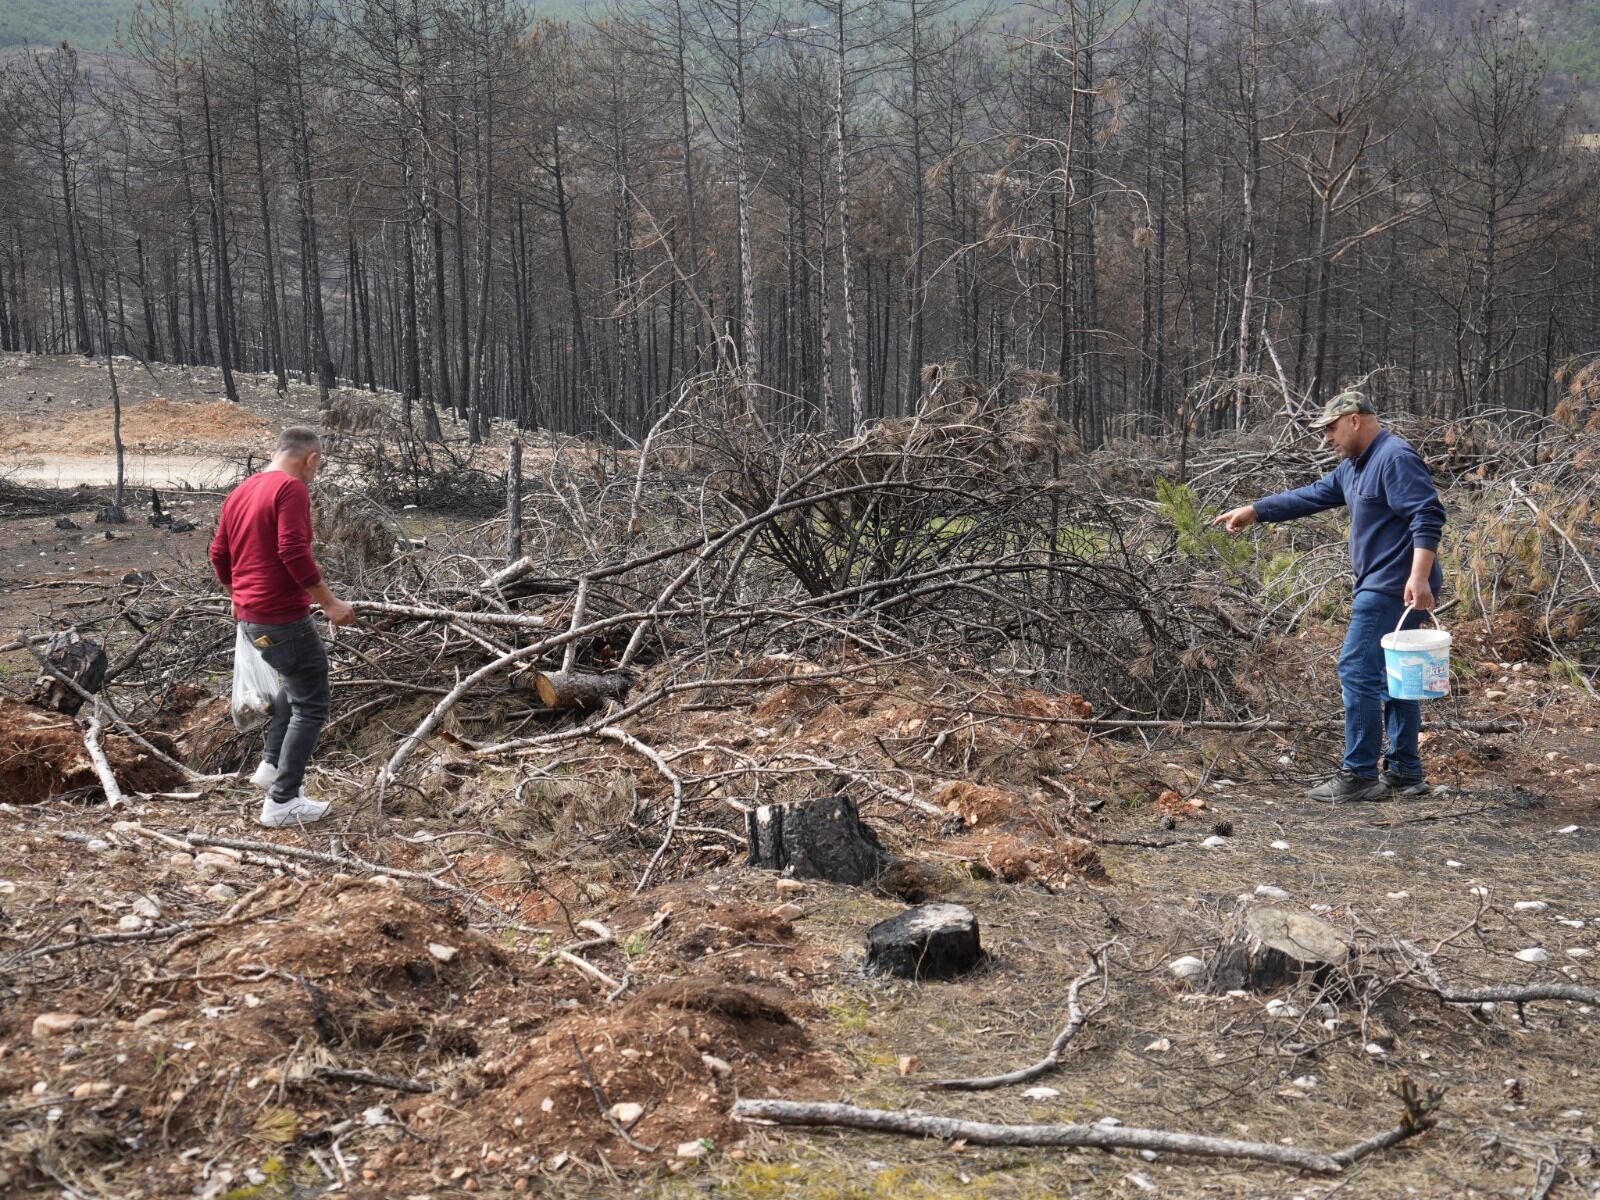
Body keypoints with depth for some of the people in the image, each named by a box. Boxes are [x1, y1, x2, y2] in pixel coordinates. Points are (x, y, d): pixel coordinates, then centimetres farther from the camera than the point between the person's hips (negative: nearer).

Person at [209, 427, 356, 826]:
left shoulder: (241, 492, 12)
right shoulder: (292, 489, -15)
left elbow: (219, 554, 19)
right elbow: (294, 553, -25)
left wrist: (236, 597, 33)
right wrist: (330, 602, -19)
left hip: (250, 616, 9)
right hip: (284, 616, -9)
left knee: (297, 682, 30)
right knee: (312, 703, 0)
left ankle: (271, 765, 29)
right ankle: (283, 802, 0)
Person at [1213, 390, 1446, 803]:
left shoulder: (1396, 458, -14)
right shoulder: (1353, 466, 17)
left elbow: (1428, 517, -21)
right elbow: (1311, 497, 25)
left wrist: (1419, 576, -29)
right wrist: (1254, 512, 24)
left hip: (1395, 589, -11)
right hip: (1384, 588, 11)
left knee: (1358, 672, -9)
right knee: (1393, 677, 13)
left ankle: (1359, 776, -5)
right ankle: (1405, 773, 19)